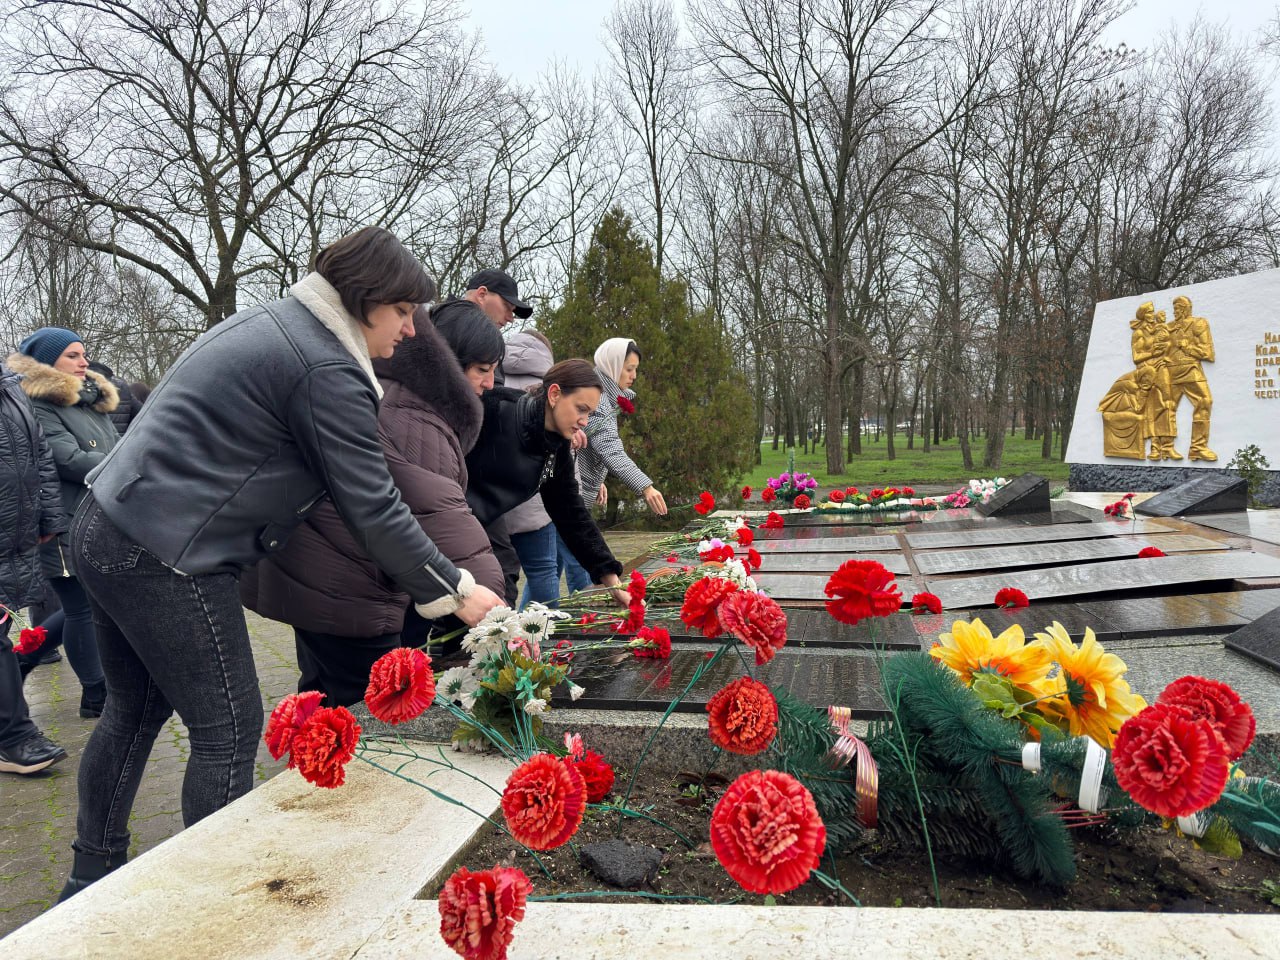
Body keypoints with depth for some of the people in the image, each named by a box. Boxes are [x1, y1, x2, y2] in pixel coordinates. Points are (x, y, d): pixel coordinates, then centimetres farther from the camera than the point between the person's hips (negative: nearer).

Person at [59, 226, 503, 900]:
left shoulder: (270, 321, 13)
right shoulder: (326, 372, -17)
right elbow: (373, 510, -17)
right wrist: (457, 591, -9)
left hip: (105, 527, 10)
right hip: (166, 559, -10)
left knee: (135, 711, 22)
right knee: (229, 731, 2)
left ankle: (91, 879, 39)